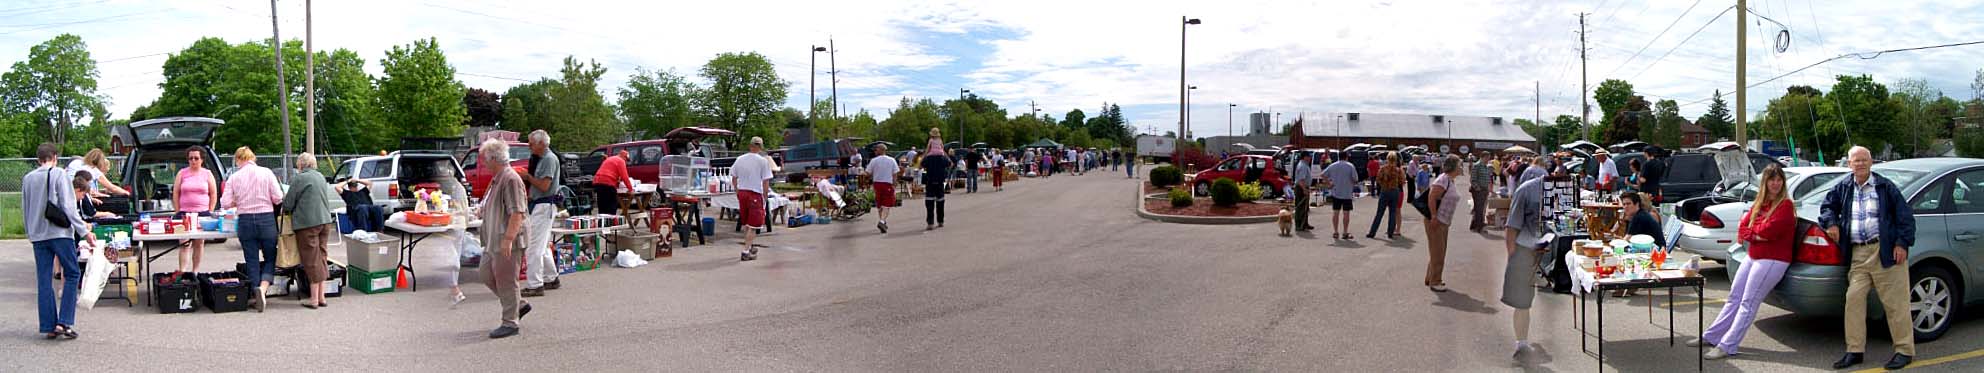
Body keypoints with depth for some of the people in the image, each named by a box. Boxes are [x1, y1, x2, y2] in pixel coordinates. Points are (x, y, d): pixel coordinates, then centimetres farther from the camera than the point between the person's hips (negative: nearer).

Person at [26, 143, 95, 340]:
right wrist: (84, 231, -11)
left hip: (38, 235, 5)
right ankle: (64, 323, -7)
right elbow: (68, 206, -11)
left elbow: (25, 209, 17)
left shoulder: (27, 179, 12)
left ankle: (49, 327, 7)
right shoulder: (60, 174, -5)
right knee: (72, 274, 3)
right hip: (60, 232, -5)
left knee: (44, 281, 7)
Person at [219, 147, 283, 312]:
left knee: (252, 261, 9)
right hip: (266, 219, -1)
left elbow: (225, 203, -3)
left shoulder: (234, 178, -1)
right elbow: (278, 198, -7)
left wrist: (239, 202, 17)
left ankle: (254, 298, 12)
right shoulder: (267, 173, -3)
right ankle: (263, 288, -15)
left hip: (245, 221, 1)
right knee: (270, 259, 9)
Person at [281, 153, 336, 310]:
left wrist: (284, 207, 18)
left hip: (308, 223, -7)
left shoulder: (299, 178, -9)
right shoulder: (320, 177, 13)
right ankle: (321, 296, 14)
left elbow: (288, 203, -6)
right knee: (321, 258, 11)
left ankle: (314, 299, 2)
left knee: (312, 261, -2)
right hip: (325, 221, 7)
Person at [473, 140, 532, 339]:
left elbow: (517, 213, -24)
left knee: (505, 280, -3)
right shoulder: (496, 179, 14)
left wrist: (508, 239, -27)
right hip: (493, 240, 11)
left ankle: (511, 322, 7)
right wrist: (483, 209, 14)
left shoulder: (511, 179, -18)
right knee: (487, 275, 16)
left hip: (506, 242, -11)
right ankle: (519, 305, 26)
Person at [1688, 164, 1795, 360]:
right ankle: (1711, 336, 20)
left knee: (1748, 303, -9)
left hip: (1772, 261, -8)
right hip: (1753, 257, 8)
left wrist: (1752, 231, -1)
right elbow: (1742, 228, 7)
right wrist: (1758, 234, -11)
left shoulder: (1785, 205, -10)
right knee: (1734, 297, 12)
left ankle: (1727, 346, -11)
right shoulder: (1759, 203, 12)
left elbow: (1768, 231, -20)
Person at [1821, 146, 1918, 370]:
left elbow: (1905, 215, 0)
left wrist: (1902, 243, -8)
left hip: (1885, 251, -4)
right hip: (1858, 254, 4)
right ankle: (1855, 351, 7)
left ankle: (1905, 350, 9)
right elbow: (1827, 206, 26)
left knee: (1895, 302, 0)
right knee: (1853, 299, 0)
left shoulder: (1885, 187, 1)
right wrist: (1831, 223, 6)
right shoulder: (1843, 189, 11)